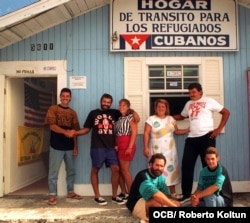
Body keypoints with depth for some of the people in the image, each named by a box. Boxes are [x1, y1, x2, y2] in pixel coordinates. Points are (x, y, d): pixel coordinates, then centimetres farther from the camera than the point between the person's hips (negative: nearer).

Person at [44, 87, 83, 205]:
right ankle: (52, 195, 9)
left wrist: (76, 146, 5)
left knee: (71, 170, 13)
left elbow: (75, 130, 10)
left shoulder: (72, 112, 11)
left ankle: (70, 192, 27)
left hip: (69, 146, 5)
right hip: (56, 146, -4)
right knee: (53, 171, 0)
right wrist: (65, 131, -25)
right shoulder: (53, 109, -1)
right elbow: (52, 126, -12)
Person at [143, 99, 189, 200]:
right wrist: (145, 147, -15)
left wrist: (189, 130, 2)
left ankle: (173, 192, 15)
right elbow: (146, 133, -7)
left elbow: (177, 131, 13)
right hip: (157, 150, -4)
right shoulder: (151, 119, -3)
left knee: (171, 168, 5)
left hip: (170, 149, 4)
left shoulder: (170, 119, 10)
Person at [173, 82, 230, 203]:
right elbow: (181, 116, 29)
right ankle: (186, 194, 12)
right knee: (186, 166, 2)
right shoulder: (188, 104, 18)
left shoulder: (209, 101, 1)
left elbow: (226, 112, 1)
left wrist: (219, 129, -8)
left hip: (206, 137, -5)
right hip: (191, 138, 5)